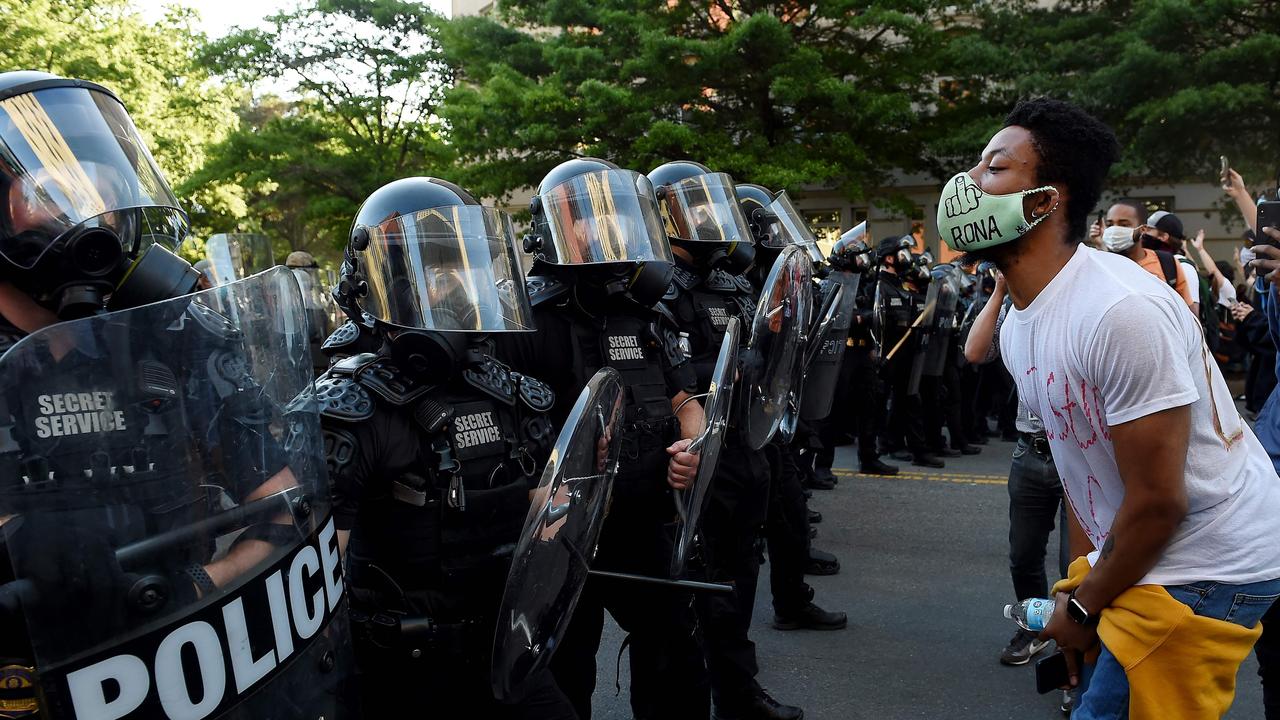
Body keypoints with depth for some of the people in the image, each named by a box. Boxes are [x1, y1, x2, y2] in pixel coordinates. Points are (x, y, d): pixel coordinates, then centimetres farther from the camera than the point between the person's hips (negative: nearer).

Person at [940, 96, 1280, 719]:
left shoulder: (1121, 311, -27)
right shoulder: (1018, 326, 3)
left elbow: (1158, 501, -22)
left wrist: (1086, 604, -10)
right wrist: (1079, 578, 11)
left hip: (1207, 569, -8)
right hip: (1126, 555, 8)